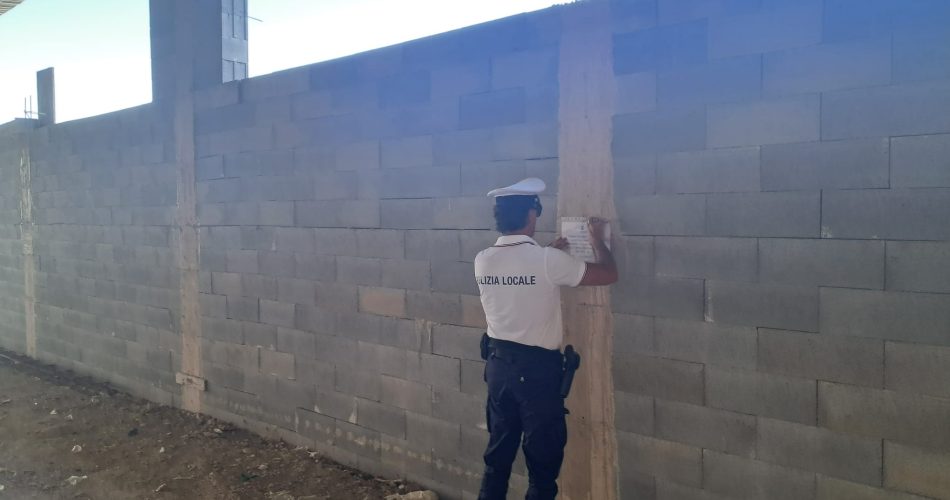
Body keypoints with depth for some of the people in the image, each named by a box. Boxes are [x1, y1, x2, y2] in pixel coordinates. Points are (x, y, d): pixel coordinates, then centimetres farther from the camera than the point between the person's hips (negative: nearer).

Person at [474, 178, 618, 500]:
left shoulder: (483, 261, -2)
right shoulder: (547, 260, -18)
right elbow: (609, 275, -8)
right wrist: (598, 240, 9)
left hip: (498, 363, 6)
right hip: (537, 368, -6)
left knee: (497, 454, 19)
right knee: (543, 460, 9)